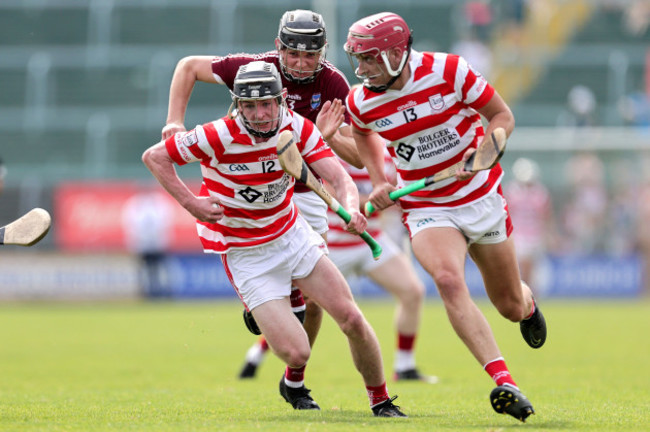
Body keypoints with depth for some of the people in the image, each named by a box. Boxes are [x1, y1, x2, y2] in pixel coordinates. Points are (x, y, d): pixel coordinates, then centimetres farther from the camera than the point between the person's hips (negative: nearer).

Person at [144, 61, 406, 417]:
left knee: (352, 320, -2)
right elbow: (154, 157, -13)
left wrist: (351, 208, -39)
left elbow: (338, 177, -18)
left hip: (292, 235, 4)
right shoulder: (219, 137, -24)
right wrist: (190, 202, -20)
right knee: (296, 352, -14)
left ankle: (381, 402, 20)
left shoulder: (297, 127, -12)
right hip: (244, 253, -4)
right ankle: (294, 384, 24)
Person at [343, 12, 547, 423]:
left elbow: (503, 116, -7)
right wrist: (379, 181, 4)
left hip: (481, 197, 0)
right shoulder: (362, 102, -10)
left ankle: (527, 303, 53)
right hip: (426, 210, 0)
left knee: (511, 307, 11)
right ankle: (505, 384, -36)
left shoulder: (449, 71, -18)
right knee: (449, 280, -31)